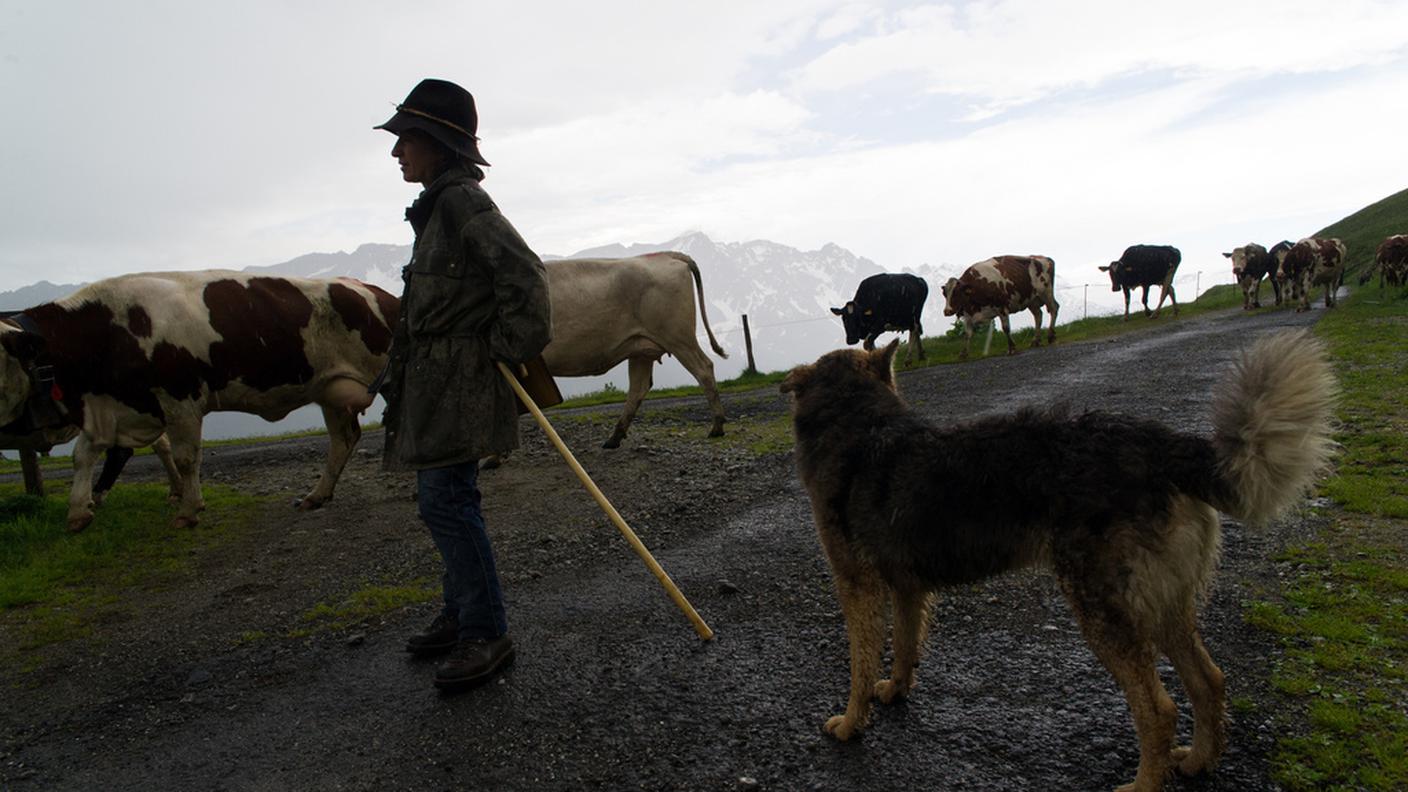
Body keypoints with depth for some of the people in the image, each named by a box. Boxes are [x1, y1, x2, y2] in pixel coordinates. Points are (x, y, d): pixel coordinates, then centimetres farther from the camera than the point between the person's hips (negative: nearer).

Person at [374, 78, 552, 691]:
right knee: (445, 500, 15)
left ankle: (487, 636, 0)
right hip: (435, 385, 10)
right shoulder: (439, 204, 17)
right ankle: (461, 616, 28)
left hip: (458, 380, -10)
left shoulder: (461, 199, -13)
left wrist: (513, 350, -15)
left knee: (445, 501, -10)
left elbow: (524, 273, -21)